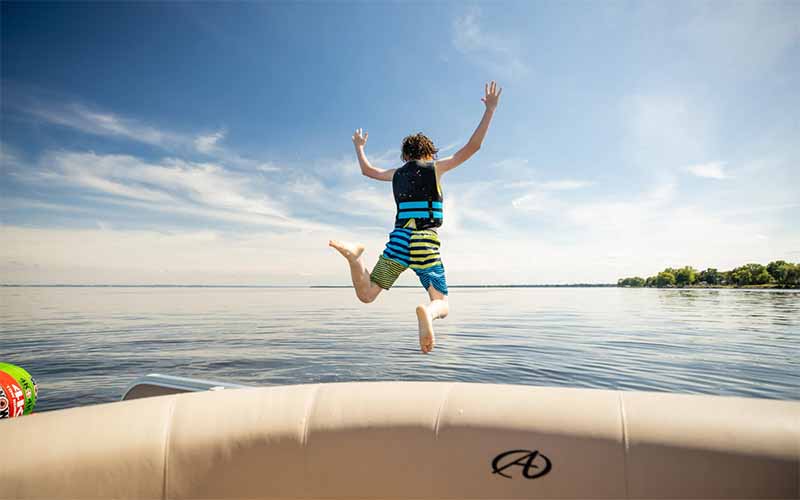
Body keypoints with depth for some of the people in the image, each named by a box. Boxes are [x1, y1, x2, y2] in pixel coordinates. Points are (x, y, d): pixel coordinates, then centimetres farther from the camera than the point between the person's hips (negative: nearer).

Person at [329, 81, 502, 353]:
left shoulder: (397, 173, 19)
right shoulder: (435, 168, 9)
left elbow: (367, 170, 37)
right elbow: (472, 147, 6)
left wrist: (359, 146, 54)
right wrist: (490, 109, 11)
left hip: (398, 240, 3)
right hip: (426, 243, -3)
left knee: (366, 295, 7)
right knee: (442, 304, 4)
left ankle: (353, 254, -21)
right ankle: (427, 311, -34)